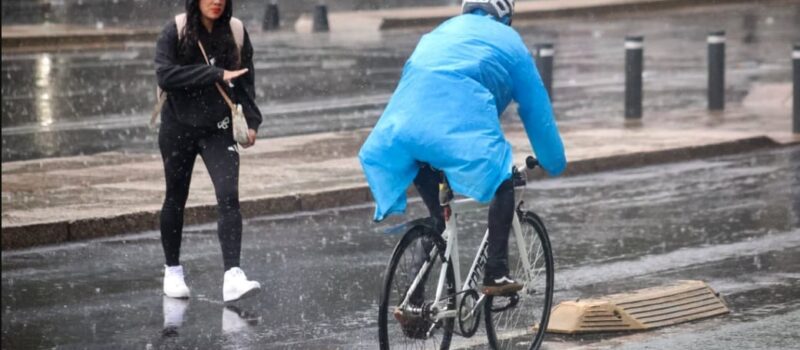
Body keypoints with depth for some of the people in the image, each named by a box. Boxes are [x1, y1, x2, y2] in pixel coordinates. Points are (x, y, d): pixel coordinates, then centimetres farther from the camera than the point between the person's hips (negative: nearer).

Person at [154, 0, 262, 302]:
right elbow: (165, 75, -24)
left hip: (218, 130, 1)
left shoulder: (234, 33, -2)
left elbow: (245, 80, 8)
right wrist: (216, 74, -26)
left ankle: (232, 277, -21)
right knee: (176, 199, 12)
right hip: (178, 129, -1)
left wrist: (252, 121, 0)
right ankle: (172, 271, 31)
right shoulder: (175, 32, -11)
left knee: (229, 197, -15)